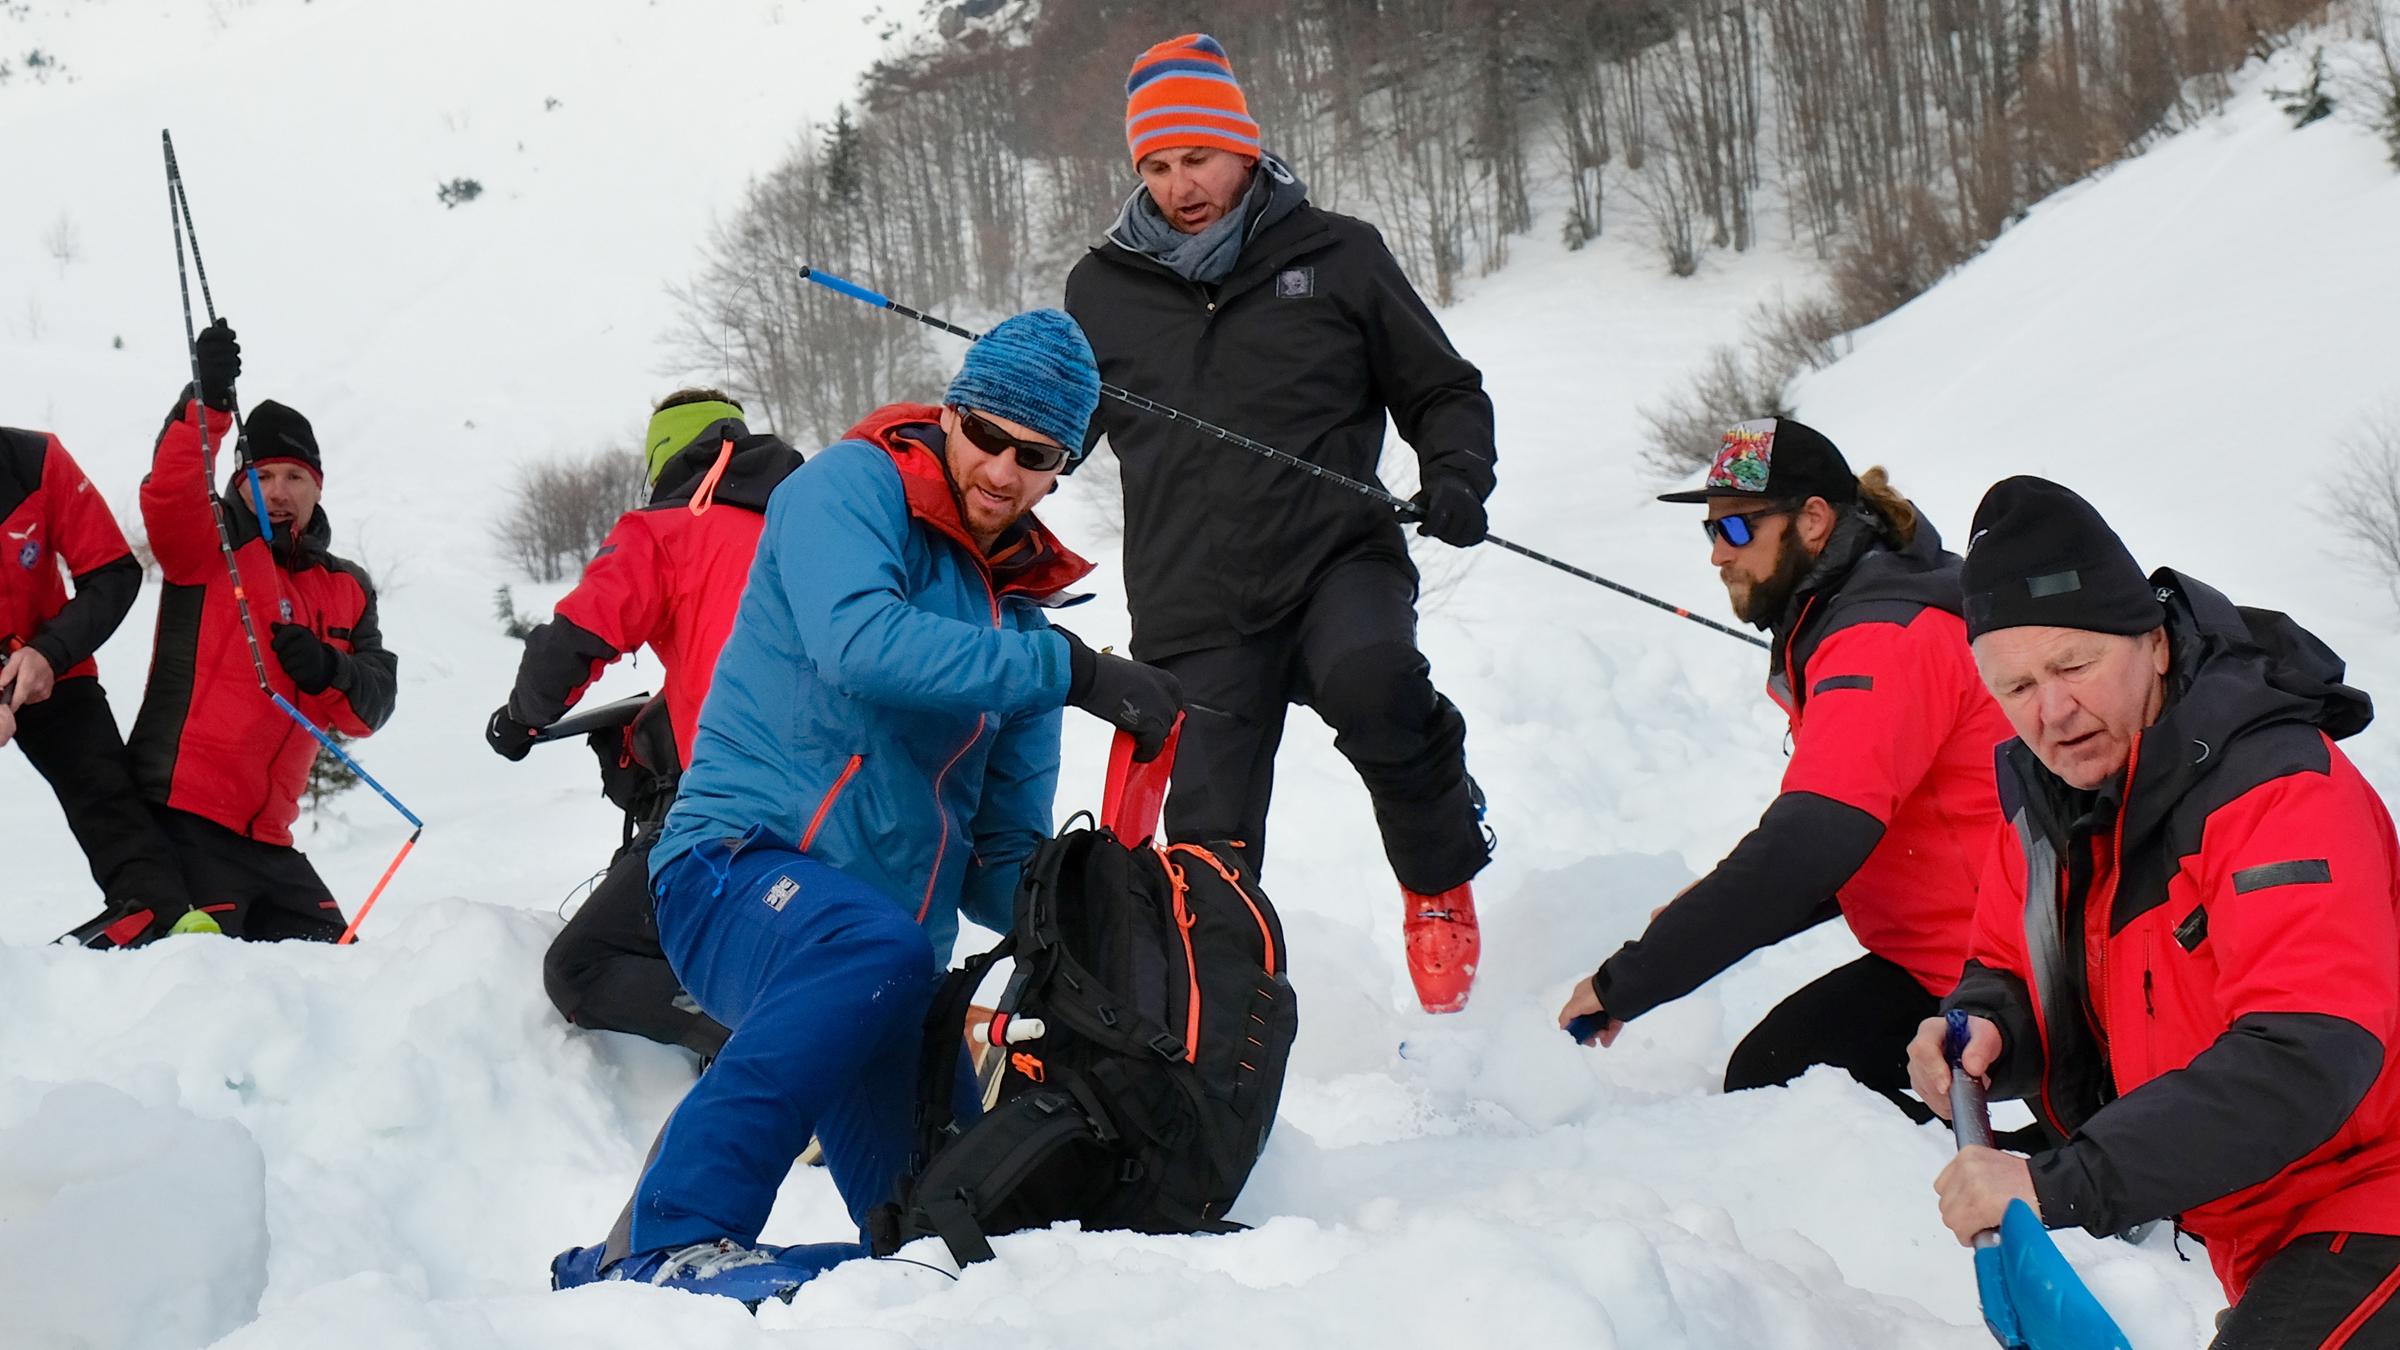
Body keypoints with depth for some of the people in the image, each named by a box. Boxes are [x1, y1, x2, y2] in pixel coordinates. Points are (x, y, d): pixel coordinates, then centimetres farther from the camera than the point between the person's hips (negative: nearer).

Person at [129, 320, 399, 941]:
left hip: (265, 838, 7)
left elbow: (373, 704, 5)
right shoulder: (211, 546, 3)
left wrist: (328, 671, -17)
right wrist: (208, 404, -33)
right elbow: (168, 494, -20)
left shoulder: (348, 589, 16)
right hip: (185, 819, -7)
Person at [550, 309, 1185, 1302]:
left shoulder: (1016, 616, 19)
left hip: (888, 945, 7)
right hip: (740, 876, -7)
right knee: (876, 948, -41)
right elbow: (860, 642, -23)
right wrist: (1069, 672, -23)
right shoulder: (853, 488, 0)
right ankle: (669, 1245, -36)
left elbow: (1001, 863, 17)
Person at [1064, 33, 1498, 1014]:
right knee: (1207, 853, -5)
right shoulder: (1103, 290, 13)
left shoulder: (1334, 256, 7)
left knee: (1371, 684, -33)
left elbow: (1441, 391, 14)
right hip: (1194, 611, 2)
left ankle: (1439, 879, -7)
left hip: (1338, 560, -2)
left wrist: (1455, 477, -5)